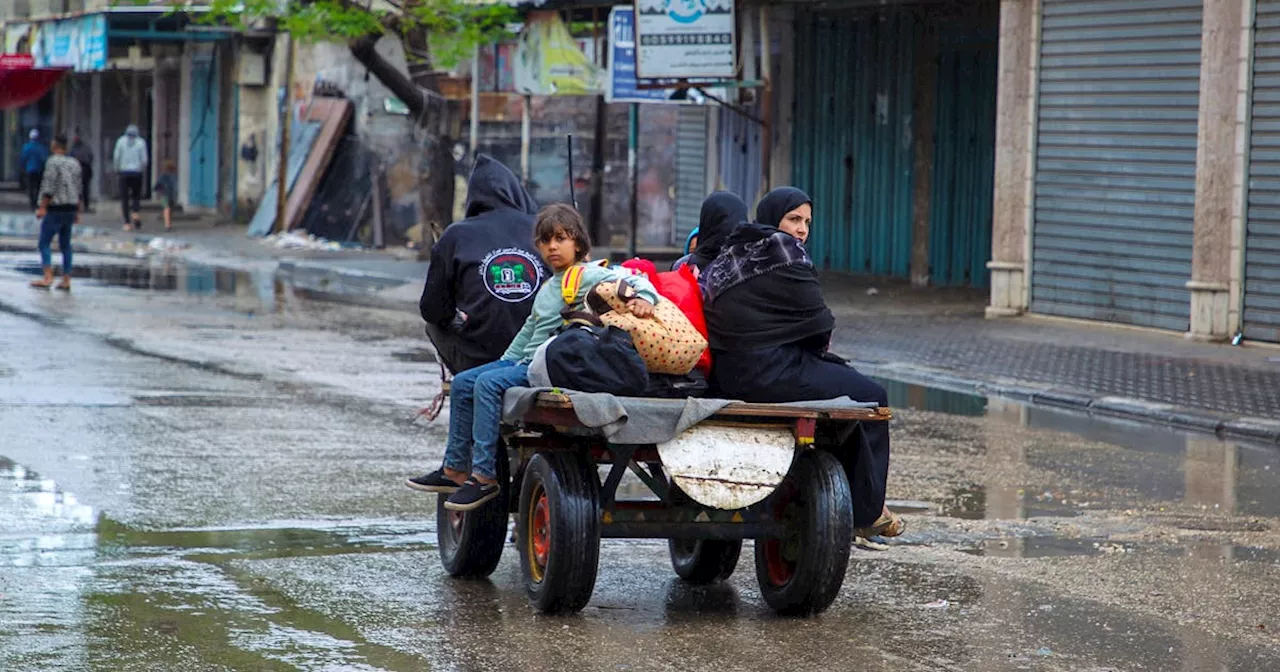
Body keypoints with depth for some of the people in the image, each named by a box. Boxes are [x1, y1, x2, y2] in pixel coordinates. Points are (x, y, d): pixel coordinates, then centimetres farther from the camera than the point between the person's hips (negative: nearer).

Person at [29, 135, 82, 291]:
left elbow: (49, 187, -17)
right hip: (70, 208, 7)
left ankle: (47, 278, -16)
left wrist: (42, 208, -16)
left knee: (44, 244, -5)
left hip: (55, 209, -7)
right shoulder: (74, 163, 11)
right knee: (65, 245, 10)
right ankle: (66, 280, 8)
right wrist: (77, 212, 18)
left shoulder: (53, 162, -11)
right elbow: (78, 189, 13)